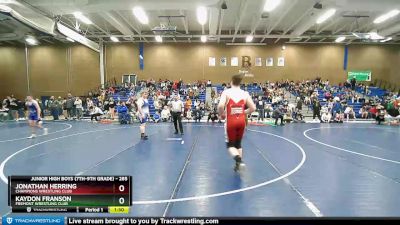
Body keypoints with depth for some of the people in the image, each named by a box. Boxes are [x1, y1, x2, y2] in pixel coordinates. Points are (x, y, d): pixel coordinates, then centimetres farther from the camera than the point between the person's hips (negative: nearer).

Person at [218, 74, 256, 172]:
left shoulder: (226, 92, -7)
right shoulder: (245, 93, 2)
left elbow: (220, 106, -21)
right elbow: (253, 108, 1)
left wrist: (221, 115, -1)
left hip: (231, 122, -3)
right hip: (241, 121, 3)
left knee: (230, 144, 11)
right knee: (238, 143, 22)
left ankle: (238, 157, -16)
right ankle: (239, 163, 25)